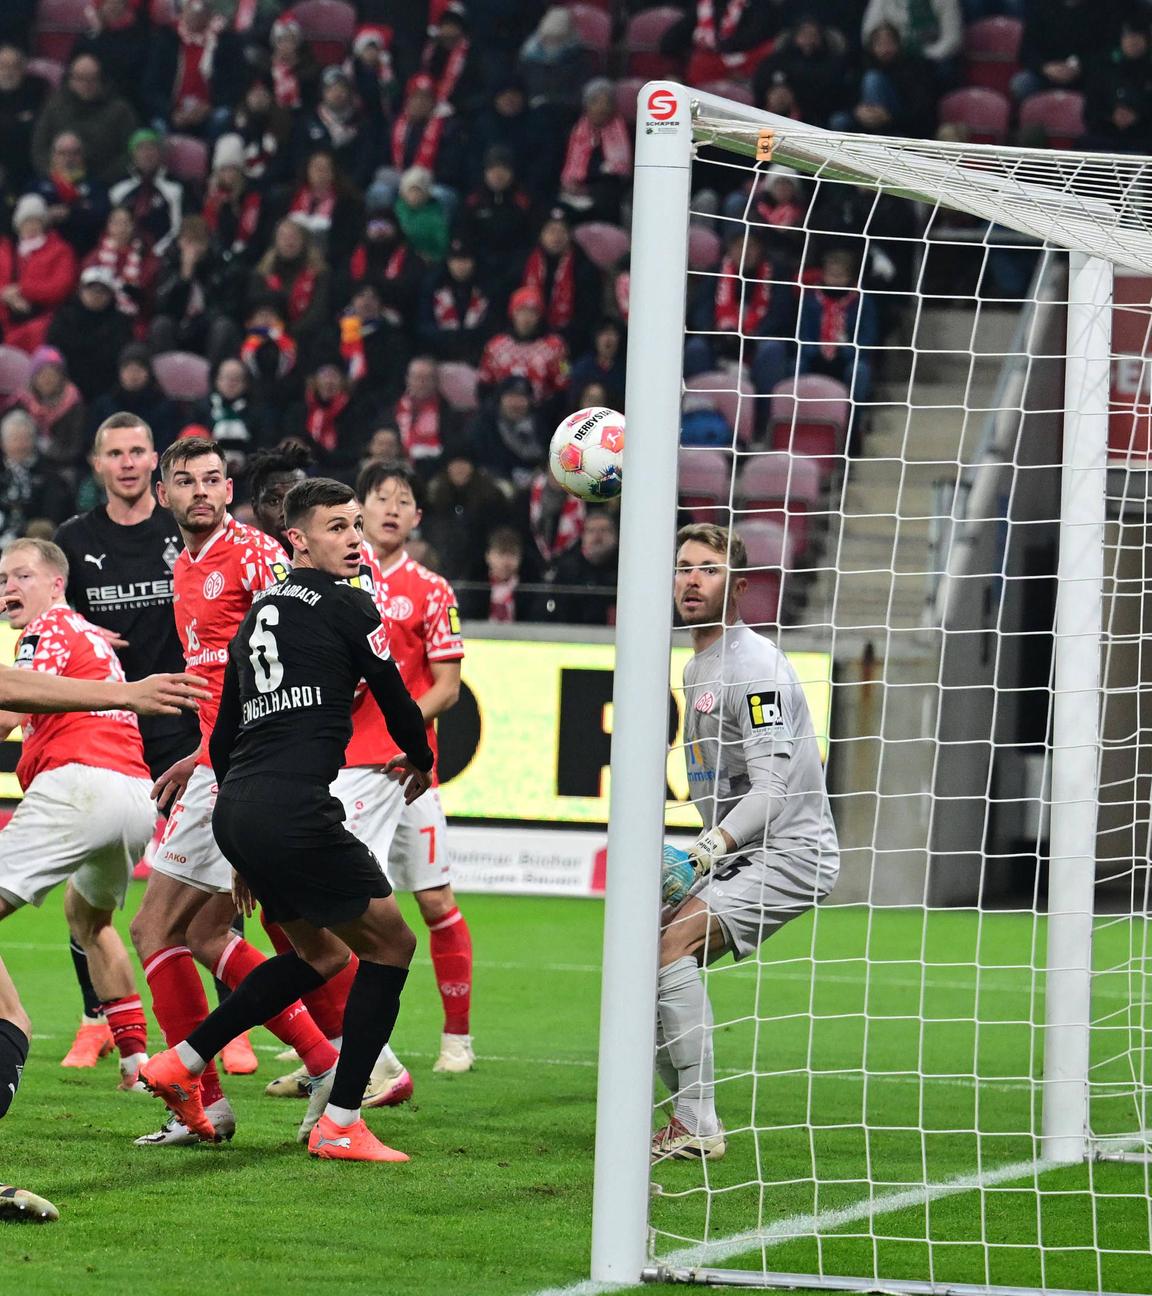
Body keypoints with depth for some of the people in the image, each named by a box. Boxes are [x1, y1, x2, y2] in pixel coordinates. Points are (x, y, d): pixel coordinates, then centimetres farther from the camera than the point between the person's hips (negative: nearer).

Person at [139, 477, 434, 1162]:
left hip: (237, 810, 9)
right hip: (295, 810, -9)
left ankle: (182, 1062, 21)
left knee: (323, 954, 24)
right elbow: (396, 699, 0)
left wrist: (251, 854, 32)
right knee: (392, 945, 4)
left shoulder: (261, 613, 21)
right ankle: (342, 1125, 2)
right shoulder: (345, 603, -3)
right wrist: (420, 761, 24)